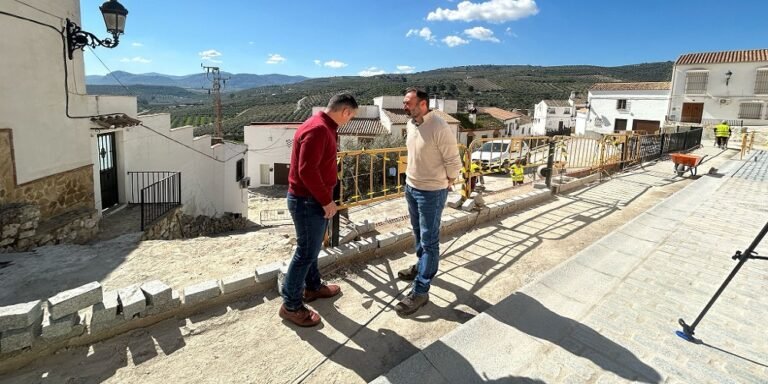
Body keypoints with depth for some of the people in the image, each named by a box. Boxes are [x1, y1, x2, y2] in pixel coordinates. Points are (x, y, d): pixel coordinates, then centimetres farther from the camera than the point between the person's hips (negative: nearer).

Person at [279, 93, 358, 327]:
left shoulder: (324, 127, 11)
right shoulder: (318, 129, -23)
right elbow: (307, 170, -29)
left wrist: (324, 198, 18)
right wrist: (327, 200, -21)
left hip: (314, 199, 10)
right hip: (307, 201, -10)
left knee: (312, 247, 22)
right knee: (306, 252, 0)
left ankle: (313, 287, 40)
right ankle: (291, 305, 14)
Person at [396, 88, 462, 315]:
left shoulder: (439, 128, -23)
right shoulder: (410, 123, 3)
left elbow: (454, 162, -16)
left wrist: (445, 184, -3)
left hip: (431, 192, -8)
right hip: (411, 187, 8)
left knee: (429, 241, 1)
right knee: (419, 233, 24)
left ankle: (420, 291, 7)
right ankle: (422, 266, 45)